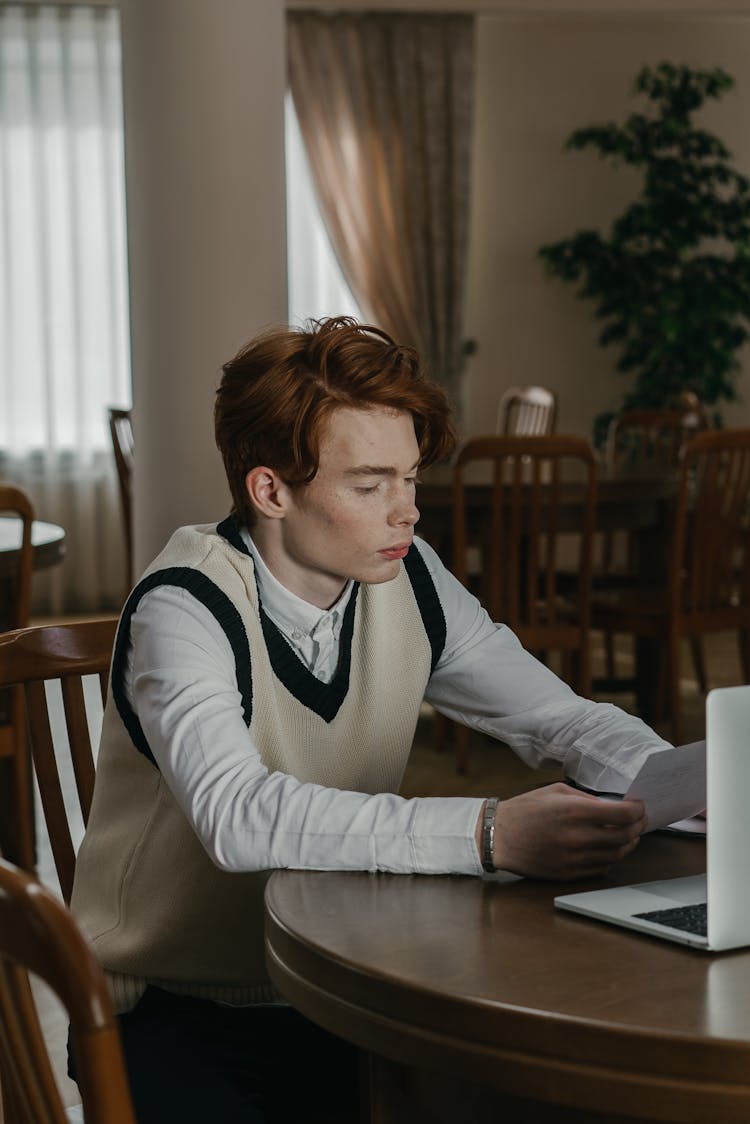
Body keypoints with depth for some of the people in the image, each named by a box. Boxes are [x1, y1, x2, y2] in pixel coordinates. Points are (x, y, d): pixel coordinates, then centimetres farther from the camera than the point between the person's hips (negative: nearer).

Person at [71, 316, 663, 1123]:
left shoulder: (406, 579, 0)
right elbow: (239, 817, -35)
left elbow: (565, 719, 6)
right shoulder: (185, 609, -19)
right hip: (180, 1015, -5)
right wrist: (490, 835, -42)